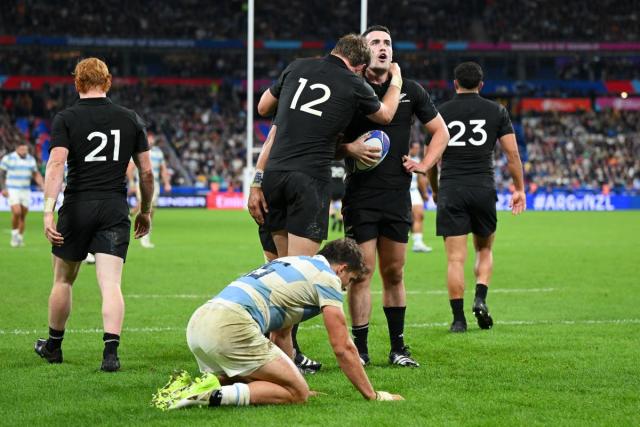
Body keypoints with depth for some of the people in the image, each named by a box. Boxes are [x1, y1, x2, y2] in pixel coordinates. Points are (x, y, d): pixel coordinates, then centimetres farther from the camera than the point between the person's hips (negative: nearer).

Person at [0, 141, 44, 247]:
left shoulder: (31, 159, 6)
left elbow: (36, 175, 14)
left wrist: (42, 186, 0)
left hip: (25, 191, 4)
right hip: (12, 191, -4)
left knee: (23, 216, 3)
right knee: (17, 212, -19)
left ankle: (20, 238, 15)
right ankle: (14, 234, 1)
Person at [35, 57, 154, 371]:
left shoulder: (65, 119, -2)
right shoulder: (130, 119, 7)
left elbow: (56, 164, -14)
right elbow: (146, 172, 8)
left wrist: (48, 212, -18)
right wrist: (146, 211, 21)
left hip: (77, 207, -1)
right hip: (115, 209, 1)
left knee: (63, 280, 17)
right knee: (111, 285, -5)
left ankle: (53, 346, 32)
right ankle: (111, 351, -21)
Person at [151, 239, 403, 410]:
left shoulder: (294, 265, 33)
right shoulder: (327, 277, 7)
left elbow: (281, 335, 41)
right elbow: (343, 348, 5)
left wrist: (292, 378, 44)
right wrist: (372, 395, 14)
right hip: (232, 326, -9)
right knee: (297, 394, -2)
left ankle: (186, 387, 2)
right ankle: (214, 395, -18)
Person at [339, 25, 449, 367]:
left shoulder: (410, 91, 7)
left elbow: (440, 131, 16)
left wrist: (425, 164, 3)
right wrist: (349, 149, -16)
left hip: (397, 195, 3)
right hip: (360, 195, -3)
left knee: (394, 273, 9)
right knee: (362, 273, -6)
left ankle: (398, 348, 16)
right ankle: (360, 349, 1)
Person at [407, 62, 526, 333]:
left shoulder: (440, 113, 6)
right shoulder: (496, 111, 6)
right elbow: (512, 153, 3)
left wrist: (435, 190, 25)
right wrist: (519, 189, 13)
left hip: (450, 190, -1)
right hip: (484, 188, 1)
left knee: (455, 258, 0)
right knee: (484, 249, 18)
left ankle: (458, 318, -3)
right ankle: (480, 298, -4)